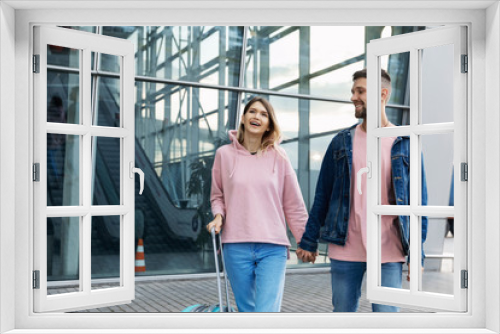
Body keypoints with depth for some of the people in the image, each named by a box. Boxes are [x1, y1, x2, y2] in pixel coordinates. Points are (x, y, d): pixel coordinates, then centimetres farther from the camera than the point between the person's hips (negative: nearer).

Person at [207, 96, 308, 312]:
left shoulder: (278, 156, 3)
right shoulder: (225, 154, 5)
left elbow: (293, 203, 7)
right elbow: (217, 195, 16)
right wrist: (218, 215, -5)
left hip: (273, 248, -1)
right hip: (236, 247, 1)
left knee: (267, 311, -10)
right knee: (246, 310, 12)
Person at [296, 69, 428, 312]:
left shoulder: (405, 144, 2)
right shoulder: (342, 142, 8)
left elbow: (418, 201, 2)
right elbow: (322, 196, 10)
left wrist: (417, 254, -4)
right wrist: (309, 241, 8)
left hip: (389, 253, -2)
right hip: (345, 249, 2)